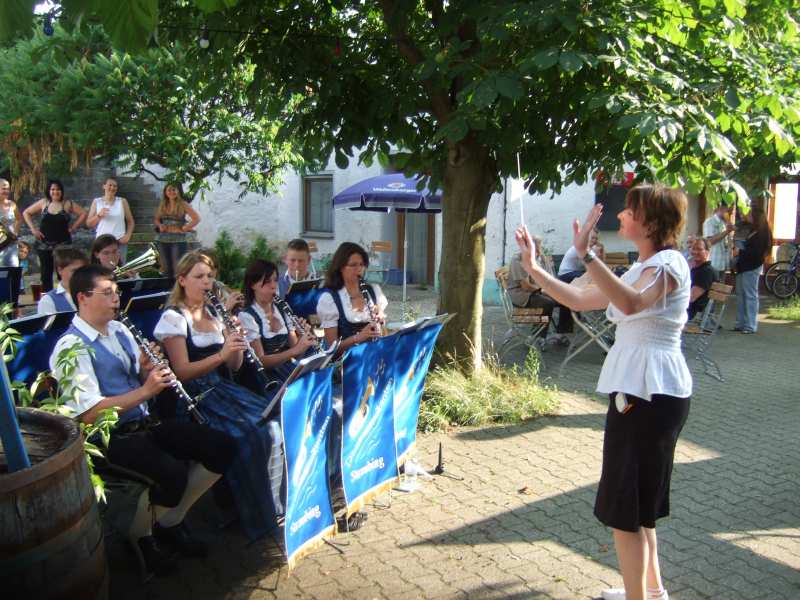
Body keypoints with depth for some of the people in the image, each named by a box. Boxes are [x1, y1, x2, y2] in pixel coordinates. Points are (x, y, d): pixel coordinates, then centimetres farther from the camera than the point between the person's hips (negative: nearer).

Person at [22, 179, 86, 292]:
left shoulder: (68, 204, 0)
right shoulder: (43, 203, 5)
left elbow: (83, 214, 1)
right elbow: (26, 213, 14)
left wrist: (73, 228, -3)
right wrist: (33, 229, 5)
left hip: (62, 244, -2)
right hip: (44, 245, 2)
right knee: (46, 273, 5)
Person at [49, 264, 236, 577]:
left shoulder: (120, 330, 13)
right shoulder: (71, 347, -13)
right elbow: (89, 414, -21)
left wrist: (149, 369, -4)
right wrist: (145, 390, -23)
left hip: (144, 423, 8)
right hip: (109, 436, -8)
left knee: (222, 447, -6)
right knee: (173, 473, -32)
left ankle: (171, 521, 11)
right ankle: (141, 534, 1)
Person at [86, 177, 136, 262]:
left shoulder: (122, 201, 8)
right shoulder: (96, 202, 8)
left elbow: (131, 222, 10)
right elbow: (88, 224, 7)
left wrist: (128, 235, -5)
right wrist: (99, 215, -9)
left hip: (119, 242, 0)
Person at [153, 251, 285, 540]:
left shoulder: (214, 313, 15)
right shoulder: (173, 318, -5)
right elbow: (182, 372, -13)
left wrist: (237, 342, -6)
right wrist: (221, 355, -25)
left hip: (224, 389, 7)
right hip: (194, 398, -6)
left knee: (274, 428, -17)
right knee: (250, 437, -27)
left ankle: (273, 503, -5)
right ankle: (258, 516, -11)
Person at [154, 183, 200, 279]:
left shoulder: (183, 205, -5)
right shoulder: (162, 205, 10)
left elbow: (196, 218, -11)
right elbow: (156, 219, 24)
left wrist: (184, 228, -11)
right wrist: (160, 225, 3)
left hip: (178, 240, -5)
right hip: (163, 240, 5)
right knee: (166, 267, 12)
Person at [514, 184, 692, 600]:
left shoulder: (669, 263, -14)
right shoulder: (641, 269, 16)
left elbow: (631, 303, -36)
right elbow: (580, 300, 14)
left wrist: (585, 252, -42)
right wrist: (534, 268, 9)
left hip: (651, 393, -10)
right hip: (637, 390, 10)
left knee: (625, 503, -2)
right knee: (638, 498, 20)